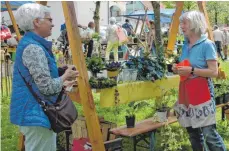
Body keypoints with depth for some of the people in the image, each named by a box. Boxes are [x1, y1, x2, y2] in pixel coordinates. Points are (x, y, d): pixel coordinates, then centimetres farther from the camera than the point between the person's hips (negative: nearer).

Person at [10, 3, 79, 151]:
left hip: (36, 111, 11)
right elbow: (46, 87, -23)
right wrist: (65, 76, -7)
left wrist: (64, 82, 19)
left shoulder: (30, 44, 13)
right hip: (36, 112, -11)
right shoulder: (33, 48, -20)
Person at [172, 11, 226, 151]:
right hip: (186, 92, 7)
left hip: (202, 92, -7)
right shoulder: (186, 45, 11)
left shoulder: (207, 44, -8)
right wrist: (178, 69, 3)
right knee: (192, 132, 14)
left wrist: (191, 70, -20)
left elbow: (214, 72, -14)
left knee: (209, 133, -8)